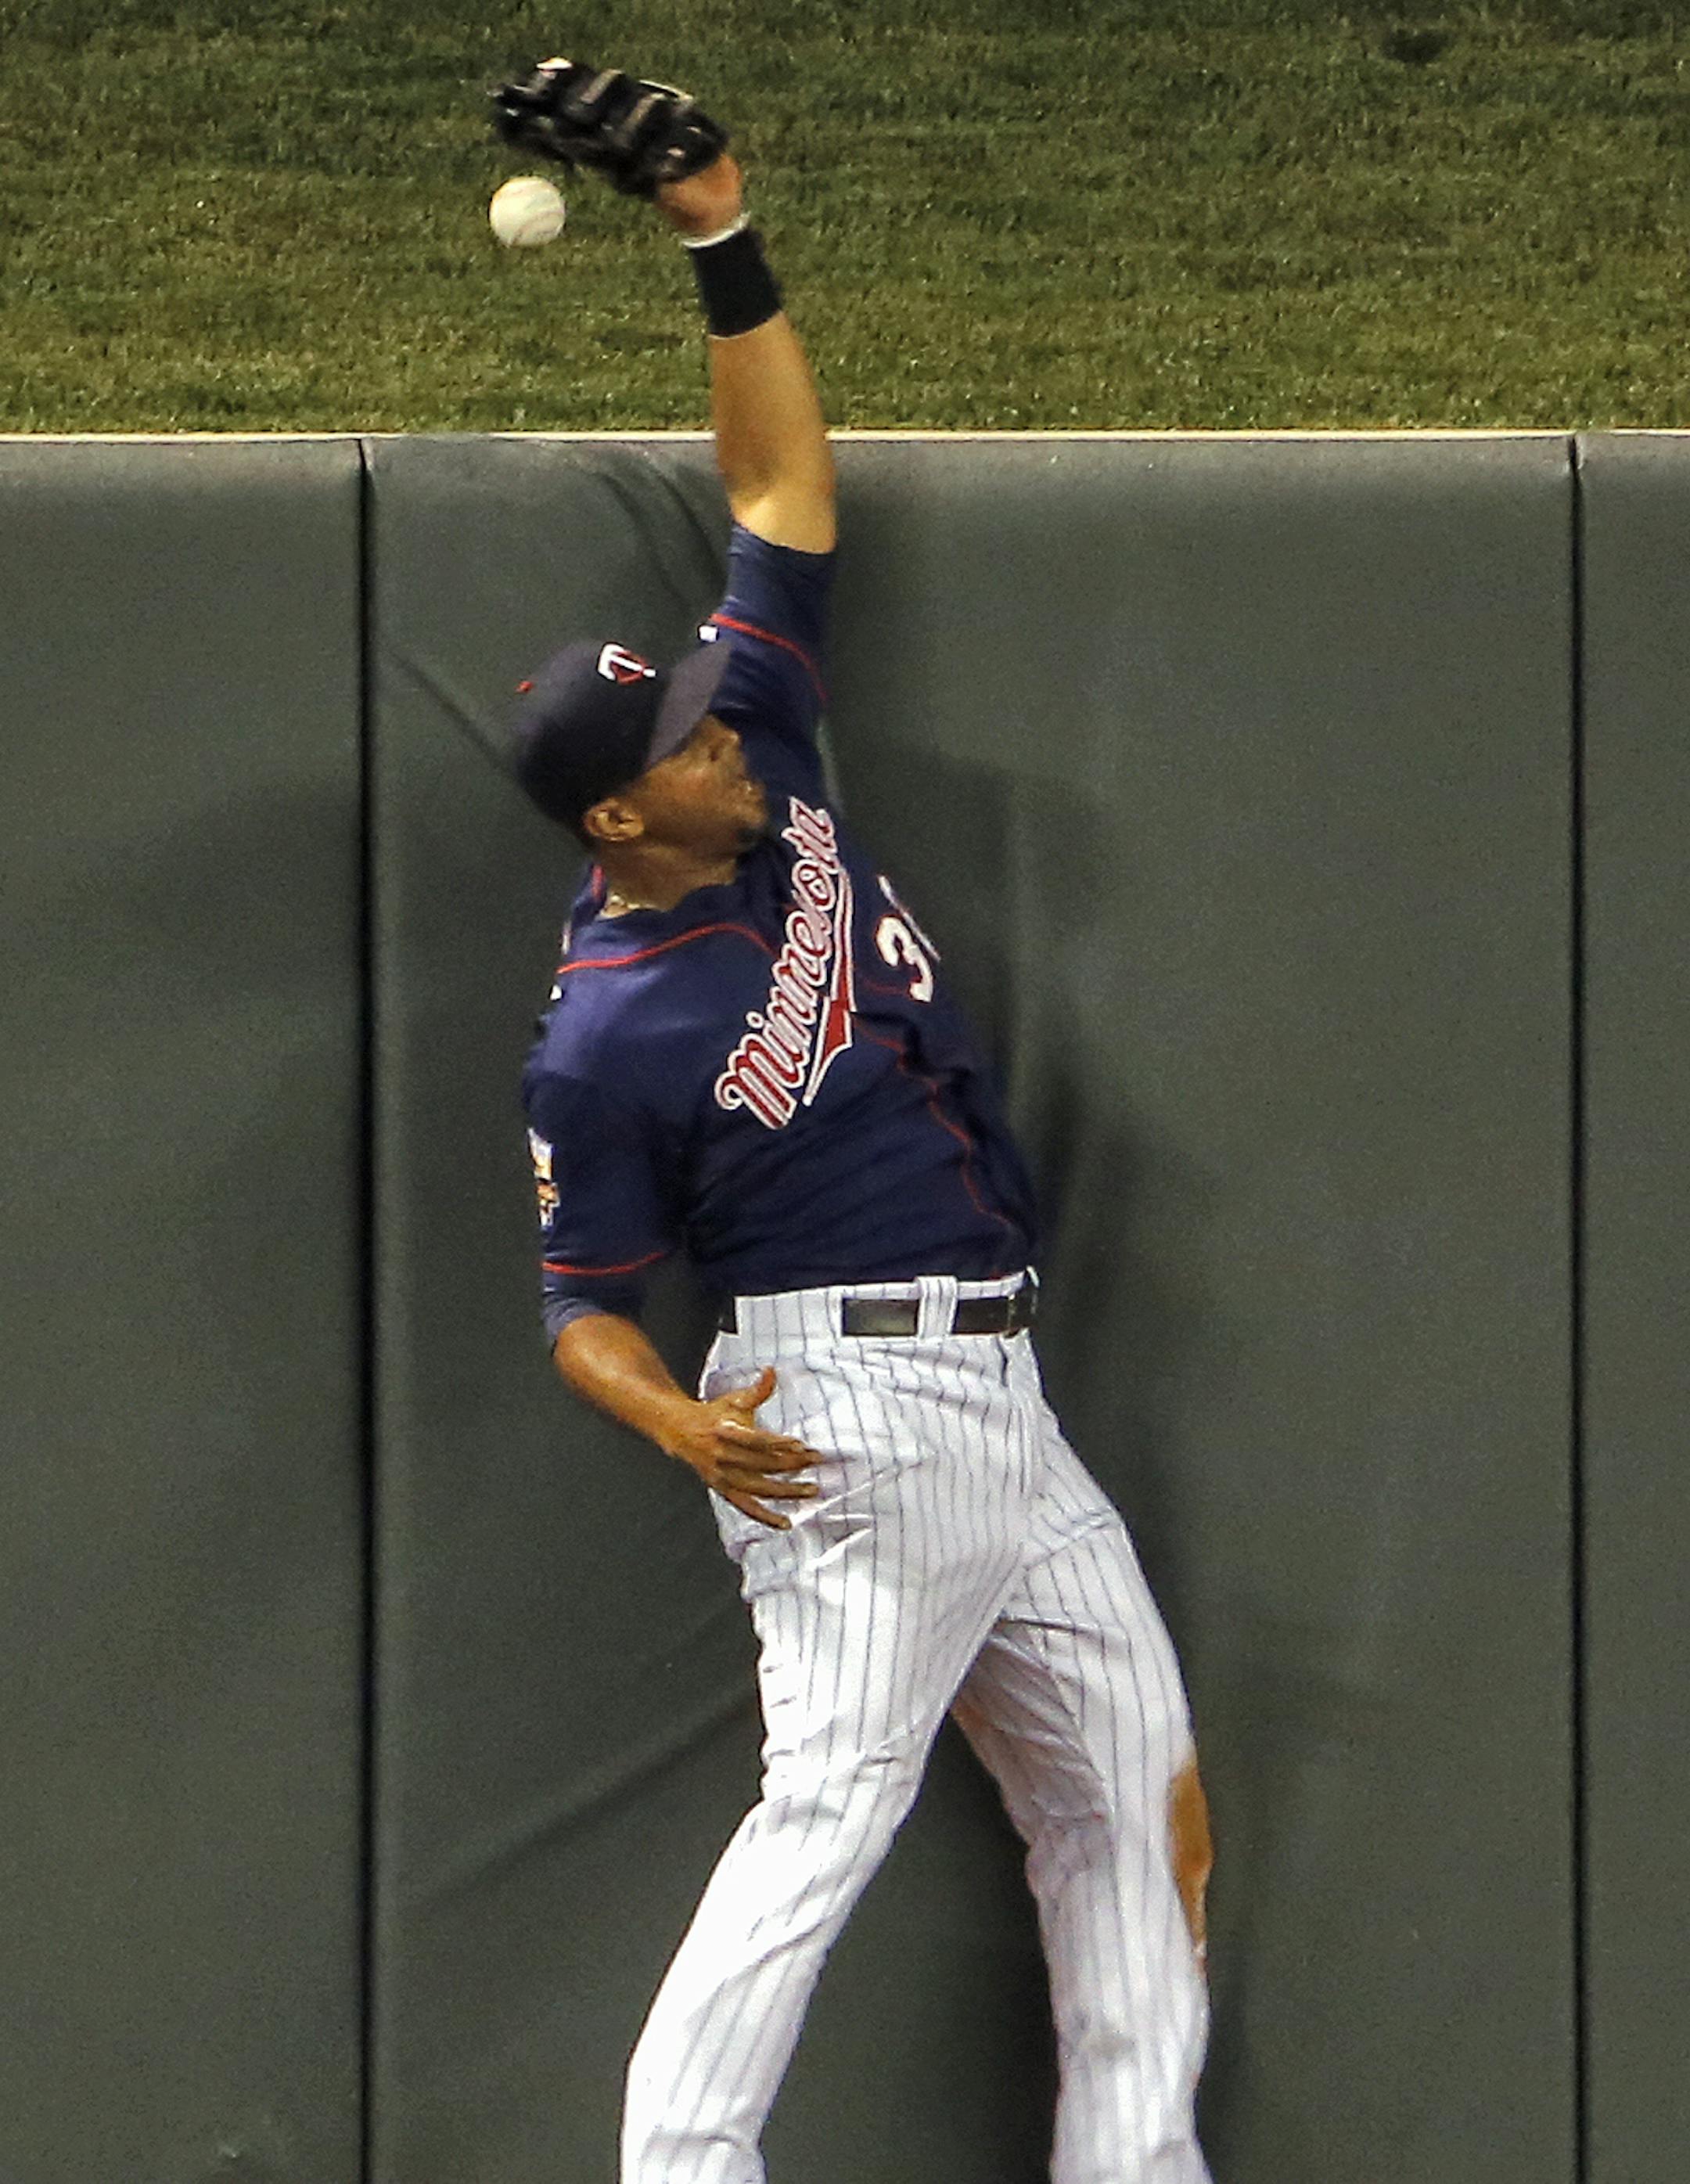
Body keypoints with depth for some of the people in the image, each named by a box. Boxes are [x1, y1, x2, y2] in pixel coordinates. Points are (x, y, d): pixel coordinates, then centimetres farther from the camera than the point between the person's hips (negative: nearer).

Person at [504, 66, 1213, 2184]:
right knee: (833, 1795, -18)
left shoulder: (771, 777, 5)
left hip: (1003, 1411, 8)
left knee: (1135, 1784, 9)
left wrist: (723, 242, -5)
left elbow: (781, 481, 6)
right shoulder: (606, 1037, -11)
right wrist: (684, 1427, -26)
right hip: (848, 1415, -8)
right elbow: (584, 1297, -6)